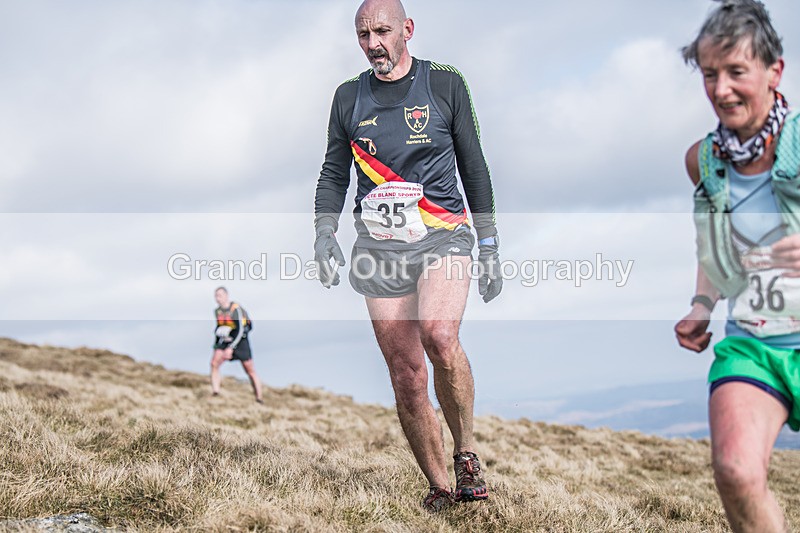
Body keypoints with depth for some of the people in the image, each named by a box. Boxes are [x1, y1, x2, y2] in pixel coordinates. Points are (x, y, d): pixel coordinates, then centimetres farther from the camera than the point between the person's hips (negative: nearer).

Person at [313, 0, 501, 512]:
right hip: (380, 247, 3)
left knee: (439, 336, -30)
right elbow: (335, 173, 17)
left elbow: (474, 168, 9)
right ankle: (440, 488, 15)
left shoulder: (446, 84, 5)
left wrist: (490, 247, 6)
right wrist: (325, 230, -1)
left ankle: (466, 450, -8)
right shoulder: (348, 97, 11)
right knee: (407, 378, 0)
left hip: (443, 237, -3)